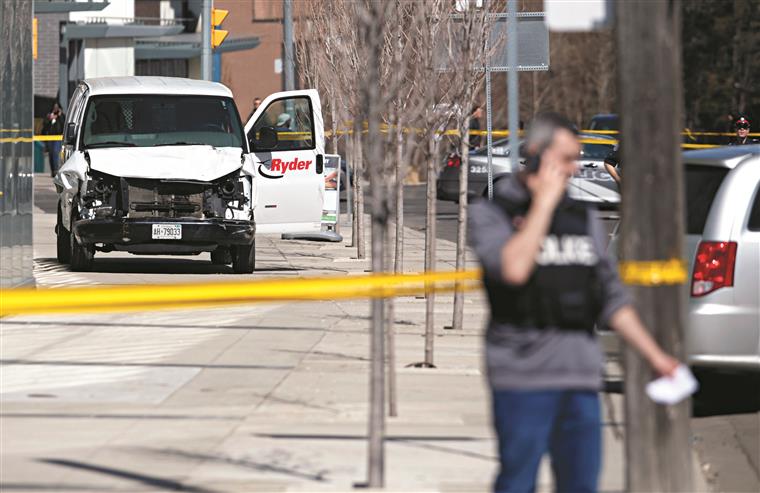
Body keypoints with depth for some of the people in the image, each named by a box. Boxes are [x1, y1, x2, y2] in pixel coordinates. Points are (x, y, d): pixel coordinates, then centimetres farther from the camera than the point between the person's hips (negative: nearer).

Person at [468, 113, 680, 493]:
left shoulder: (583, 219, 16)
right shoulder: (490, 214, 0)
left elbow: (611, 297, 20)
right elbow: (513, 268, -20)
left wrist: (654, 355, 15)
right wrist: (544, 202, -11)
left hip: (582, 378, 5)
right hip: (524, 376, -5)